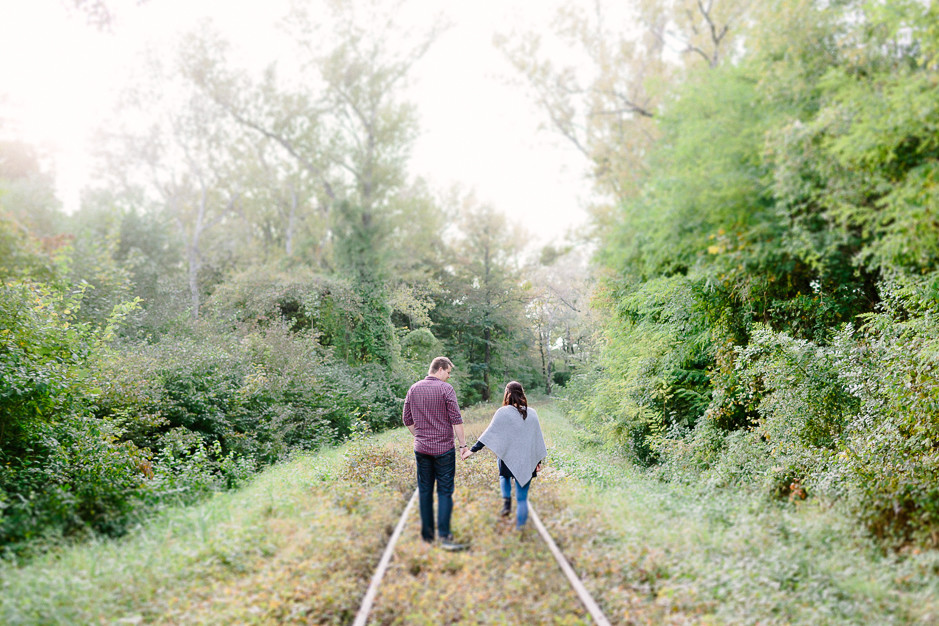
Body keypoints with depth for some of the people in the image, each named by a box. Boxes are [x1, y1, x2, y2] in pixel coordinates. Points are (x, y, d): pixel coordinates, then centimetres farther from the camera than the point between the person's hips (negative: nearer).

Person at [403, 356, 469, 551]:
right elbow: (456, 420, -12)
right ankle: (445, 537, -6)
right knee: (445, 492, -1)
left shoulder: (414, 389, 6)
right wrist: (463, 444, -6)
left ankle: (427, 535, 16)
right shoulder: (446, 388, -9)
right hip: (444, 448, -4)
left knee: (424, 491, 11)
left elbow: (408, 420, 10)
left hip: (421, 448, 4)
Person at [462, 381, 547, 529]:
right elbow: (538, 439, 7)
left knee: (504, 476, 31)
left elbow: (489, 434, -13)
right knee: (522, 498, 9)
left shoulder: (503, 413, -10)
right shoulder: (532, 413, 3)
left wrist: (473, 450, -10)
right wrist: (539, 460, 14)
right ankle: (520, 528, 8)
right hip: (527, 461, 2)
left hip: (508, 458, -2)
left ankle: (506, 501, 10)